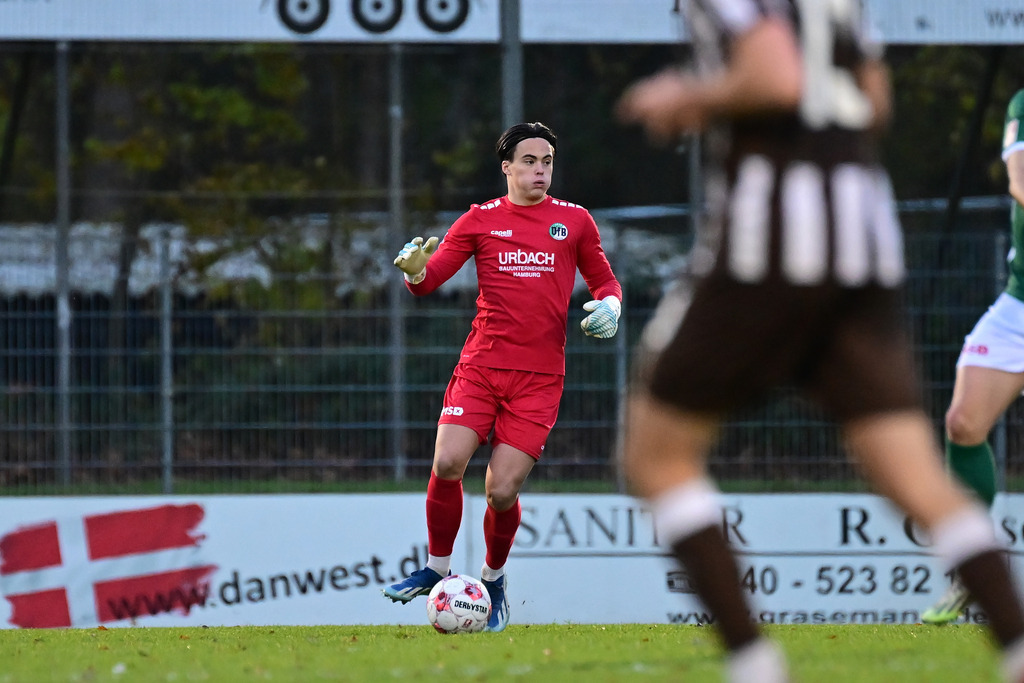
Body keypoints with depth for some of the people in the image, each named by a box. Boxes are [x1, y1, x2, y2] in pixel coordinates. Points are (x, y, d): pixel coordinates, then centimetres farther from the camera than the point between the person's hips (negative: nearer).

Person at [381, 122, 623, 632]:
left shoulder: (575, 221, 9)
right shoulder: (481, 220, 7)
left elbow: (604, 281, 19)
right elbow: (431, 279, 3)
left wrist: (609, 306, -4)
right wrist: (415, 270, -20)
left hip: (539, 378, 0)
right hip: (480, 365, 0)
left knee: (502, 489, -8)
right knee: (447, 463, -18)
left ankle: (494, 577, 18)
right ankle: (437, 568, 2)